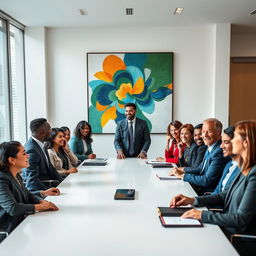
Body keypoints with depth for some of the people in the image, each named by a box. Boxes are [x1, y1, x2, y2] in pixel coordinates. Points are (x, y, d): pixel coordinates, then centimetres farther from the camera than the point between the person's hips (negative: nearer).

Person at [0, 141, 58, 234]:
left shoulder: (16, 176, 8)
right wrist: (40, 206, -18)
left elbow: (28, 195, 16)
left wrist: (43, 201, -4)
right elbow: (13, 208, -28)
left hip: (23, 220, 8)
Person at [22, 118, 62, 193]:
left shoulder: (40, 145, 6)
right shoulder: (31, 150, -21)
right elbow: (32, 180, -24)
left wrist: (62, 183, 6)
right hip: (37, 192, -8)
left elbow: (49, 167, 14)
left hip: (46, 186, 8)